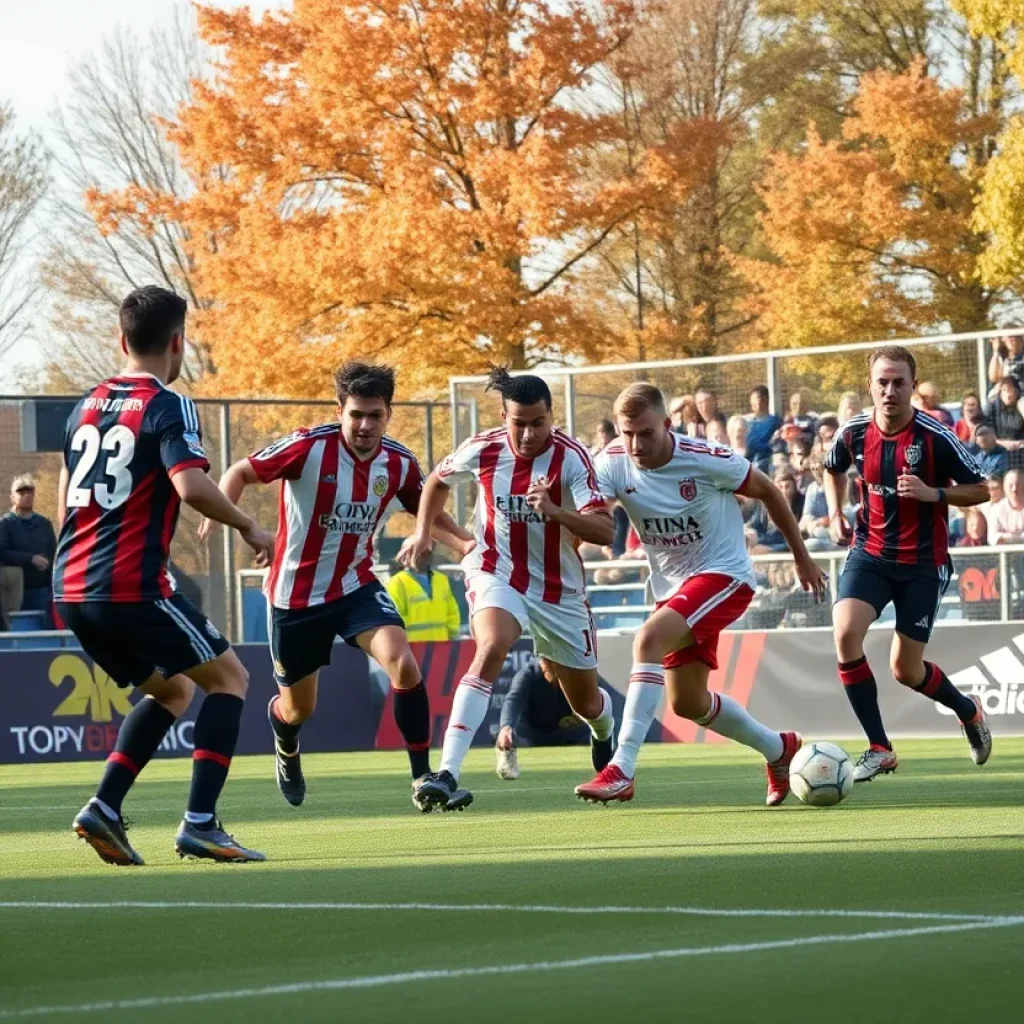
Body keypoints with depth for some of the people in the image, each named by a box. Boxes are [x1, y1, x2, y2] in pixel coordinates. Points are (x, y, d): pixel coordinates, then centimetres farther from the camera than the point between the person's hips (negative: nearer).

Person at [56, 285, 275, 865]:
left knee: (171, 691, 23)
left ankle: (104, 809, 7)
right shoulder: (168, 407, -7)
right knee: (229, 678, 6)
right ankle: (200, 823, -6)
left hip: (71, 586, 8)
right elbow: (191, 485, -23)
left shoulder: (87, 406, 15)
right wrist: (249, 527, -8)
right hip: (132, 587, -8)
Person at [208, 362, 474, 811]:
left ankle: (422, 779, -15)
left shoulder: (399, 462, -6)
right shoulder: (309, 447, -20)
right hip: (296, 594, -2)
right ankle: (286, 748, 52)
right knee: (299, 709, 12)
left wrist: (465, 543, -6)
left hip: (356, 585, 2)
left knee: (403, 665, -25)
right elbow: (241, 472, -13)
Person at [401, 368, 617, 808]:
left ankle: (604, 737, 54)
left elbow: (605, 531, -26)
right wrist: (422, 532, 6)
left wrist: (555, 511, -40)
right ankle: (447, 774, -39)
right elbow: (438, 480, 13)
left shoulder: (571, 458, -17)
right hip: (496, 576, -1)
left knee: (586, 702, 13)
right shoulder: (482, 450, -10)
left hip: (559, 589, 1)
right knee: (491, 647, -33)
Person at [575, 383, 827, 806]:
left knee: (648, 640, -30)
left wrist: (802, 559, 5)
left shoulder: (707, 460, -20)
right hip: (671, 585, 7)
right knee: (686, 702, 13)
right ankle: (779, 748, 38)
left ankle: (622, 771, -33)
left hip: (724, 575, -7)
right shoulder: (614, 462, -11)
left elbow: (768, 492, -4)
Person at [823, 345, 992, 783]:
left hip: (923, 562, -3)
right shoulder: (853, 433, -4)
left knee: (905, 670, 0)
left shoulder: (935, 437, -15)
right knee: (845, 634, -22)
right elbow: (833, 470, 20)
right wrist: (835, 514, 5)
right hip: (871, 553, 3)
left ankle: (968, 711, 34)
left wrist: (933, 493, -22)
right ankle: (879, 748, -12)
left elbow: (980, 490, -6)